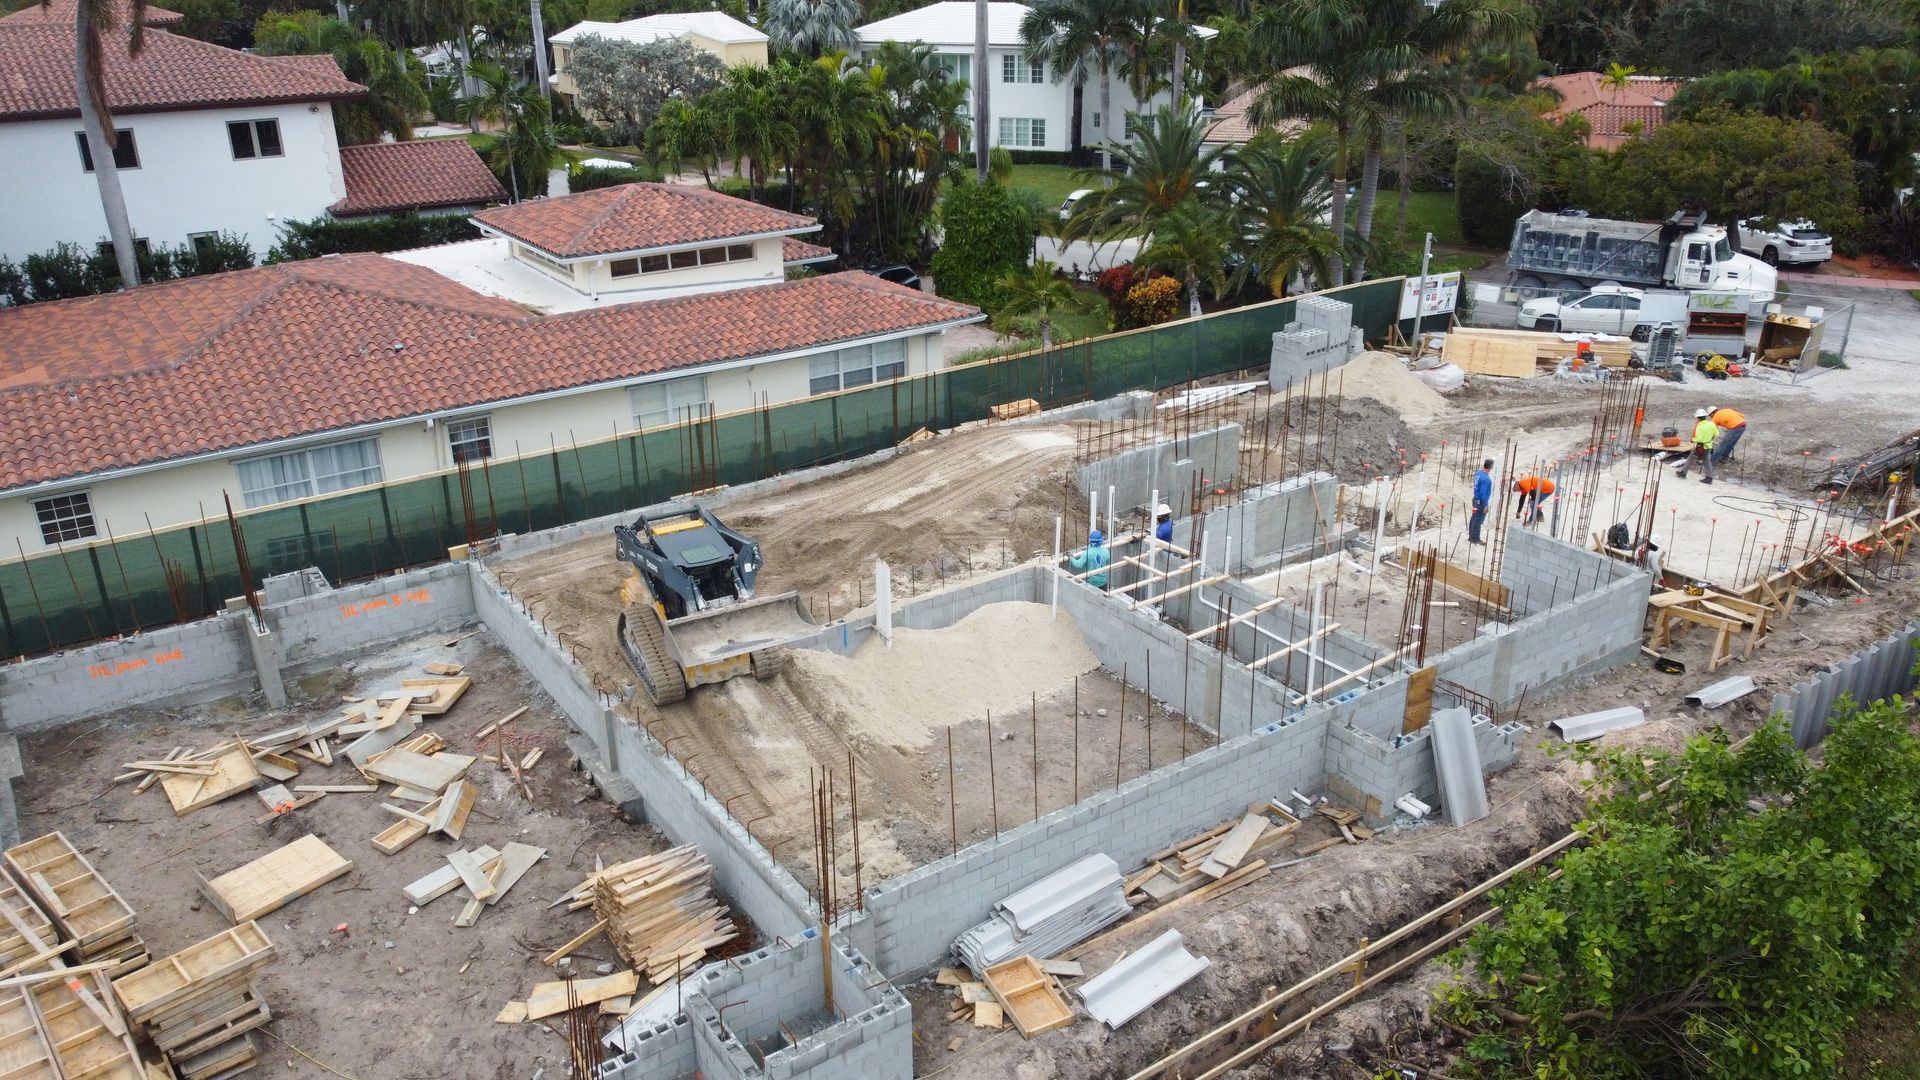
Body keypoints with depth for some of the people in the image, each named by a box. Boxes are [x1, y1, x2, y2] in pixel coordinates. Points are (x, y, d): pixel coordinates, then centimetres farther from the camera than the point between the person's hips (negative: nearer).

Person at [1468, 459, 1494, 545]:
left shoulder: (1478, 473, -2)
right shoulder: (1486, 479, -26)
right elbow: (1483, 493, -25)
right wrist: (1486, 505, -19)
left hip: (1476, 499, 8)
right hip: (1481, 502, -8)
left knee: (1474, 518, 18)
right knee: (1478, 521, 3)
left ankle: (1471, 536, 29)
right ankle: (1475, 539, 12)